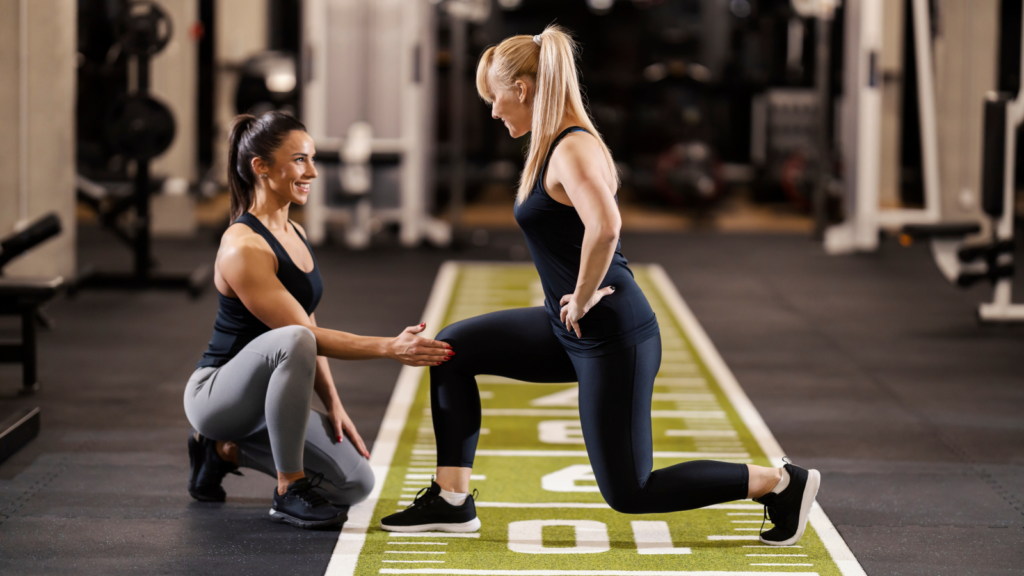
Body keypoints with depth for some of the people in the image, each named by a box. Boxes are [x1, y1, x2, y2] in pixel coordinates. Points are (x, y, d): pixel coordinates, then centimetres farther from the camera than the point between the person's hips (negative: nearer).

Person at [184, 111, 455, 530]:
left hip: (262, 399, 9)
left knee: (356, 484, -4)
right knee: (291, 343, -39)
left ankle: (226, 450, 15)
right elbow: (305, 335, -24)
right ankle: (289, 492, -26)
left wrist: (333, 404, 2)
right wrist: (390, 347, -31)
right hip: (215, 395, -9)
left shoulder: (294, 234, 9)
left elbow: (310, 328, 13)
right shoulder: (243, 248, -21)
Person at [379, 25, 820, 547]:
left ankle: (780, 483, 5)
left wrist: (583, 298, -24)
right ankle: (451, 501, 14)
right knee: (453, 349, 11)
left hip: (612, 335, -10)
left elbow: (604, 227, -38)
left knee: (627, 492, -3)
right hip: (570, 329, 10)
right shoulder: (556, 144, 11)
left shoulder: (572, 150, -19)